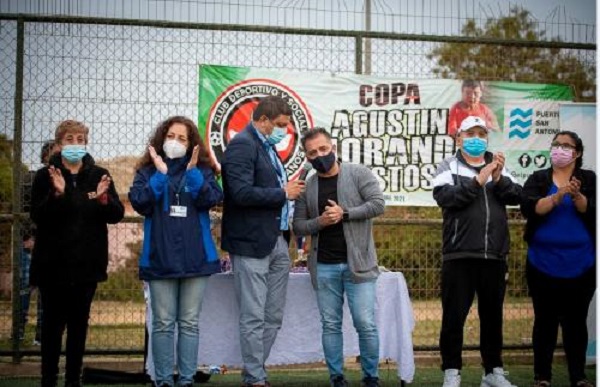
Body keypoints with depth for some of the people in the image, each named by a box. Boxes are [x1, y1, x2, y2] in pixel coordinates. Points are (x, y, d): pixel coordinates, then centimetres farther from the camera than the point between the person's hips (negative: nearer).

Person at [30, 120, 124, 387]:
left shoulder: (99, 175, 4)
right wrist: (57, 194, -26)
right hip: (53, 263, -2)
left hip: (87, 263, 2)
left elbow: (116, 215, 0)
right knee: (53, 322, 1)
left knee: (79, 322, 8)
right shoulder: (46, 176, -1)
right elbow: (37, 215, -10)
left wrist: (104, 198, -19)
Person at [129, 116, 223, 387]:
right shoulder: (147, 171, 7)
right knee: (163, 323, 2)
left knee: (189, 322, 6)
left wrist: (193, 172, -16)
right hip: (160, 258, -1)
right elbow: (140, 203, -9)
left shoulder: (201, 170, 9)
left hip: (195, 257, 1)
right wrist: (160, 173, -13)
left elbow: (212, 199, -8)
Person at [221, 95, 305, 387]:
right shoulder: (242, 145, -12)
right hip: (252, 243, -9)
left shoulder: (266, 146, 18)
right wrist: (283, 193, -14)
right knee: (254, 317, -3)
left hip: (276, 241, 9)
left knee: (273, 317, 12)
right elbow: (242, 193, -22)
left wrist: (289, 189, 4)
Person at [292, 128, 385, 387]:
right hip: (324, 267, 3)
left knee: (366, 324, -3)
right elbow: (298, 226, 8)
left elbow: (378, 204, -9)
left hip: (358, 263, -3)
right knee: (330, 325, 7)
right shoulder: (307, 187, 8)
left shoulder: (358, 174, 0)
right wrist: (319, 222, -11)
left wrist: (344, 214, -14)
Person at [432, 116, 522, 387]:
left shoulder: (498, 166, 14)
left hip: (495, 256, 4)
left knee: (492, 316, 12)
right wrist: (477, 181, -19)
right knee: (454, 316, -1)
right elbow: (444, 197, -14)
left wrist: (499, 179, -15)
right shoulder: (448, 167, 3)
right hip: (459, 256, -3)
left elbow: (517, 196, 1)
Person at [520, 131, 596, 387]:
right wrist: (557, 196, -23)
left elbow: (593, 212, -7)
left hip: (580, 265, 0)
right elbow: (528, 209, -10)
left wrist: (576, 196, -24)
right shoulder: (538, 179, 6)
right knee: (545, 320, 4)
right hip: (543, 263, 0)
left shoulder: (589, 179, 6)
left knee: (576, 321, 4)